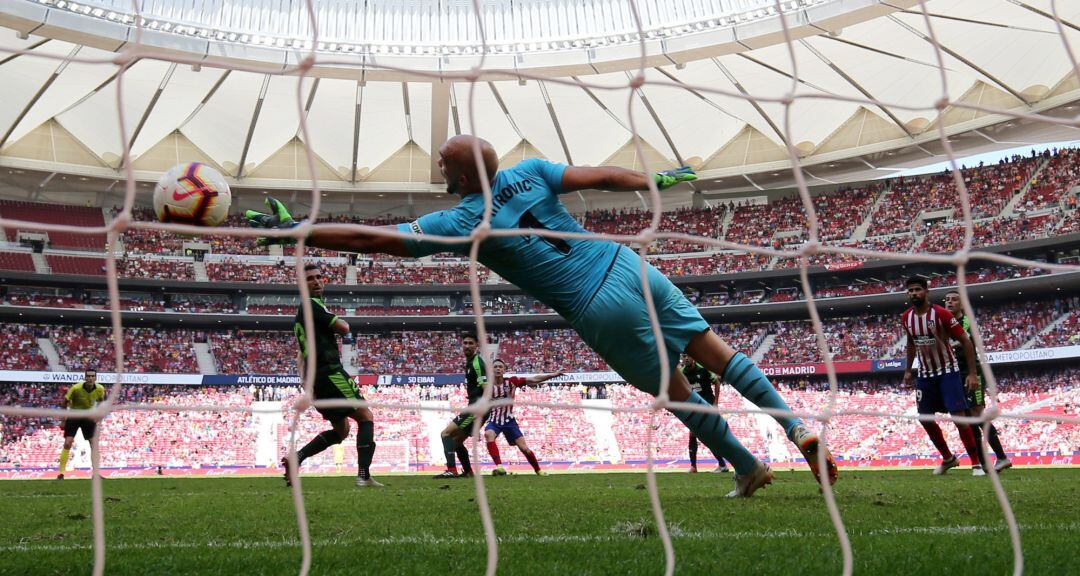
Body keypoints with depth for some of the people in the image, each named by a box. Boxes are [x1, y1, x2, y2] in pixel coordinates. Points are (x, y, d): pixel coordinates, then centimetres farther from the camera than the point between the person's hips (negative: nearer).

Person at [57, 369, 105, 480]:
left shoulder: (100, 389, -14)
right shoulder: (76, 388, -23)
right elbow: (64, 402, -11)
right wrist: (63, 421, -9)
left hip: (89, 417, 3)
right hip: (73, 416, -3)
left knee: (94, 443, -3)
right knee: (67, 443, -11)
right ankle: (61, 473, -3)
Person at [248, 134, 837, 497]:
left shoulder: (460, 222, -7)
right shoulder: (529, 172, 4)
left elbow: (367, 238, -7)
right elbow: (600, 176, 9)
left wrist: (288, 228, 0)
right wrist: (658, 181, 23)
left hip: (601, 311, -4)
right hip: (628, 267, 5)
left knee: (676, 391, 15)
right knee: (716, 350, 15)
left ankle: (749, 468, 25)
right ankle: (798, 426, 11)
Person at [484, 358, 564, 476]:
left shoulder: (511, 381, -7)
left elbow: (534, 379, -9)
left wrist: (554, 374, -14)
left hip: (509, 420, 0)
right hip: (494, 421, 0)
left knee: (524, 448, -3)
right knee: (488, 434, -34)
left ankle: (538, 471, 18)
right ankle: (499, 467, -38)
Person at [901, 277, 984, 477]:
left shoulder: (941, 314, -18)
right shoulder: (906, 317, -1)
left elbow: (965, 341, -14)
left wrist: (972, 373, -18)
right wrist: (908, 370, 14)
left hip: (947, 372, -6)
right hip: (925, 374, 6)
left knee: (959, 416, -13)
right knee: (925, 418, 5)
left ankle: (976, 464, -2)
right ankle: (948, 458, 24)